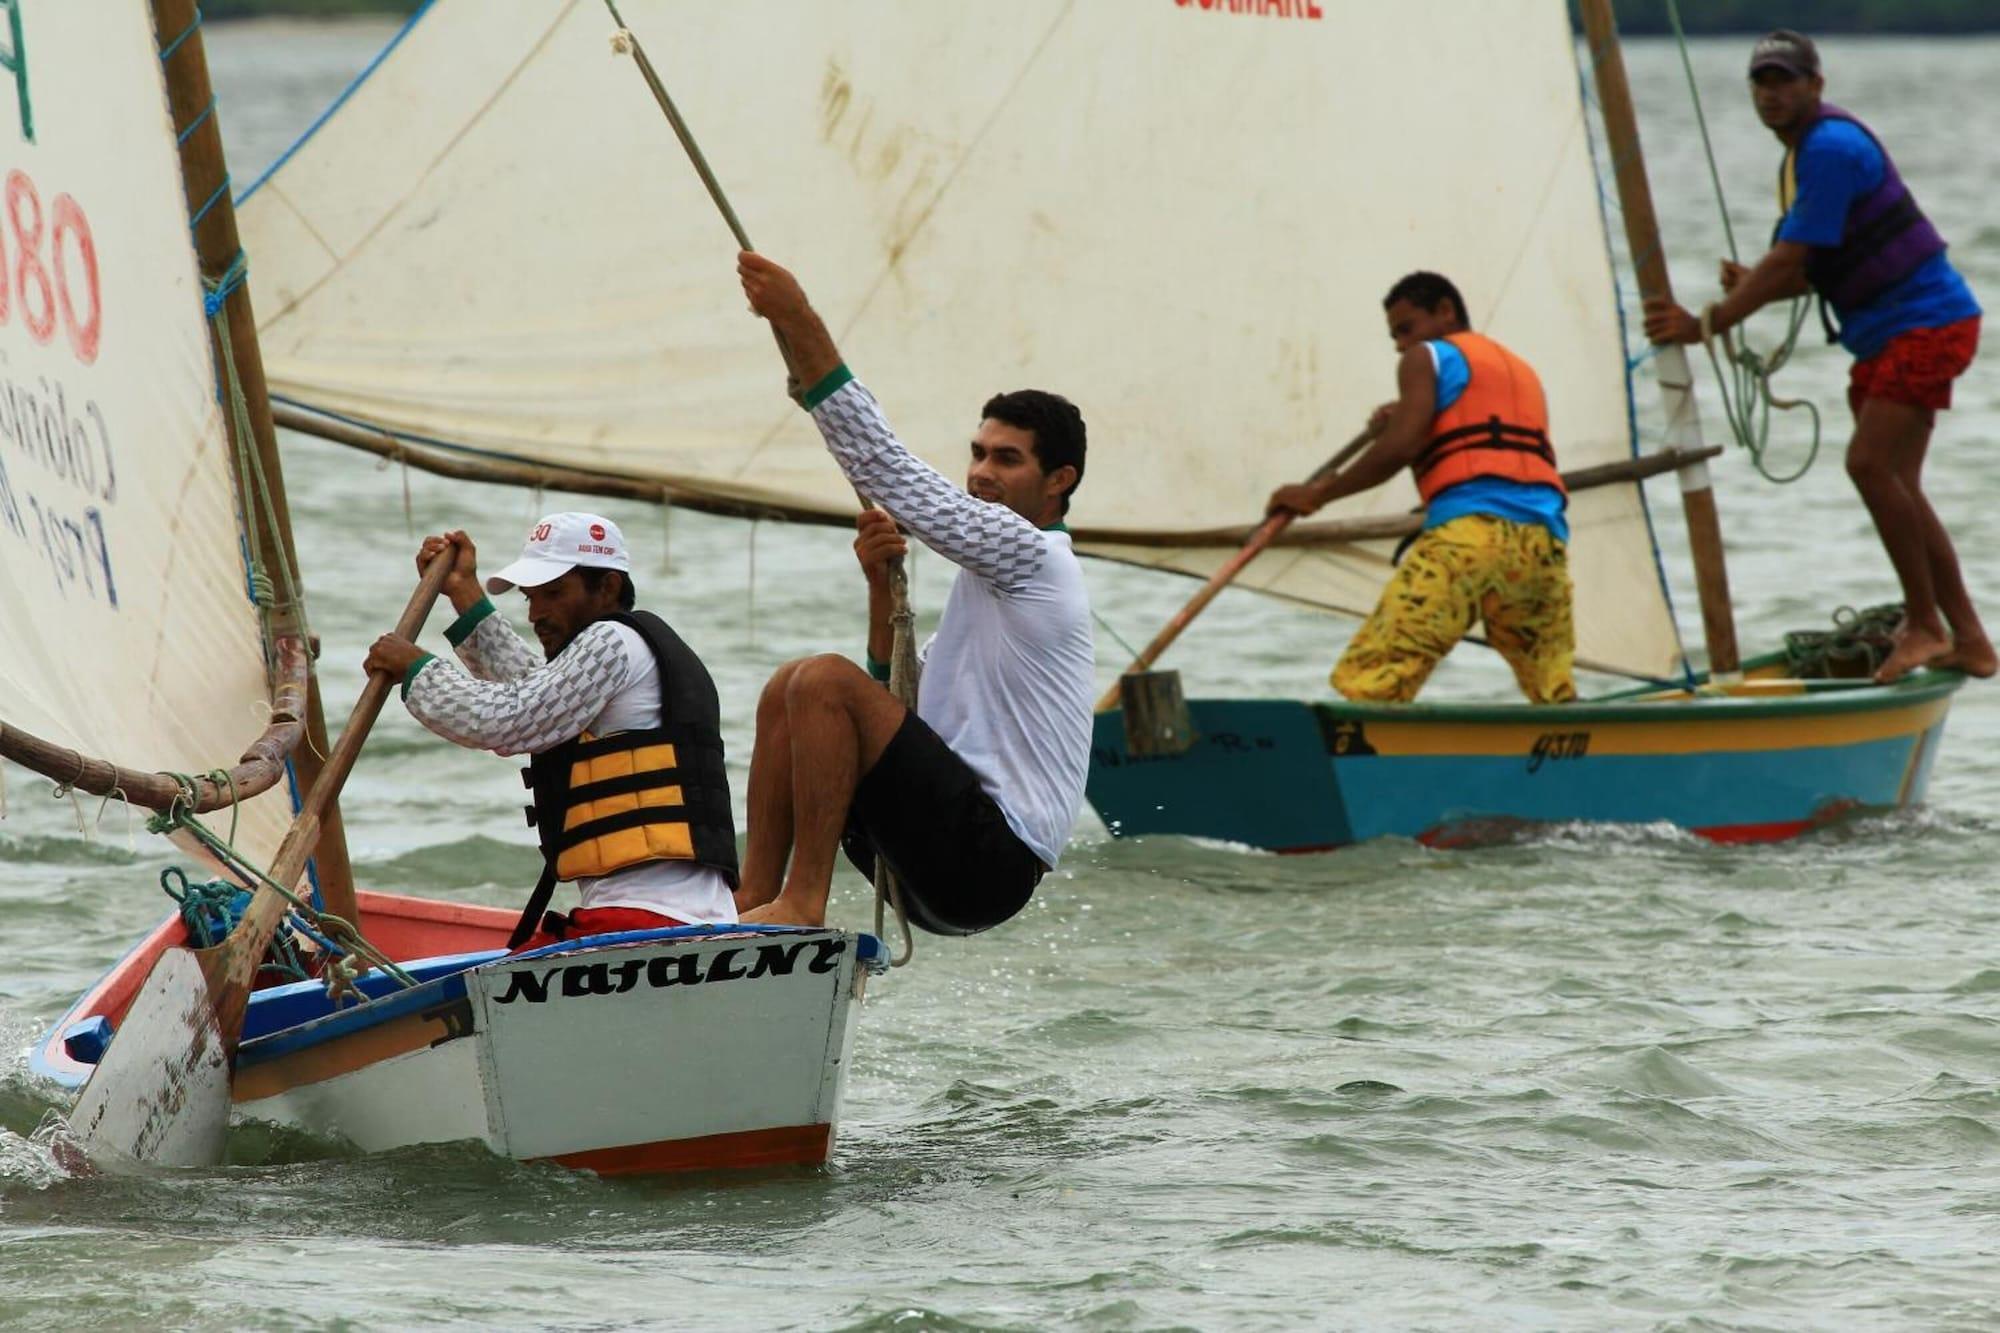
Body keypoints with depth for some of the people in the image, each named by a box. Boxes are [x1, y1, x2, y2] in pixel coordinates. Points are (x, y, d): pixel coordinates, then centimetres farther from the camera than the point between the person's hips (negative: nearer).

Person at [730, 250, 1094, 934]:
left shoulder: (1031, 555, -6)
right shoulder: (995, 574, 24)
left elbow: (886, 467, -13)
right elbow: (907, 706, 24)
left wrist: (800, 325, -16)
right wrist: (883, 589, 9)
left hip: (989, 860, -10)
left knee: (825, 680, -20)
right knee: (788, 691, 12)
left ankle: (801, 903, -19)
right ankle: (754, 899, 0)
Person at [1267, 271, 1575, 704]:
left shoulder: (1428, 358, 13)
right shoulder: (1523, 371, 33)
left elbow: (1401, 447, -1)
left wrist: (1317, 494, 7)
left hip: (1469, 528, -7)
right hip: (1544, 539, 7)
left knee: (1367, 682, -14)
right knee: (1555, 697, 15)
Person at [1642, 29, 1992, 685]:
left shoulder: (1832, 148, -17)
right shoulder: (1803, 153, 15)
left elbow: (1791, 259, -22)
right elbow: (1814, 268, 19)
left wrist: (1707, 324, -22)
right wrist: (1751, 286, -1)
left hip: (1928, 322, -11)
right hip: (1886, 335, 11)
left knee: (1871, 462, -19)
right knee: (1894, 482, 8)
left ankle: (1925, 626, -12)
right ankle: (1968, 641, 12)